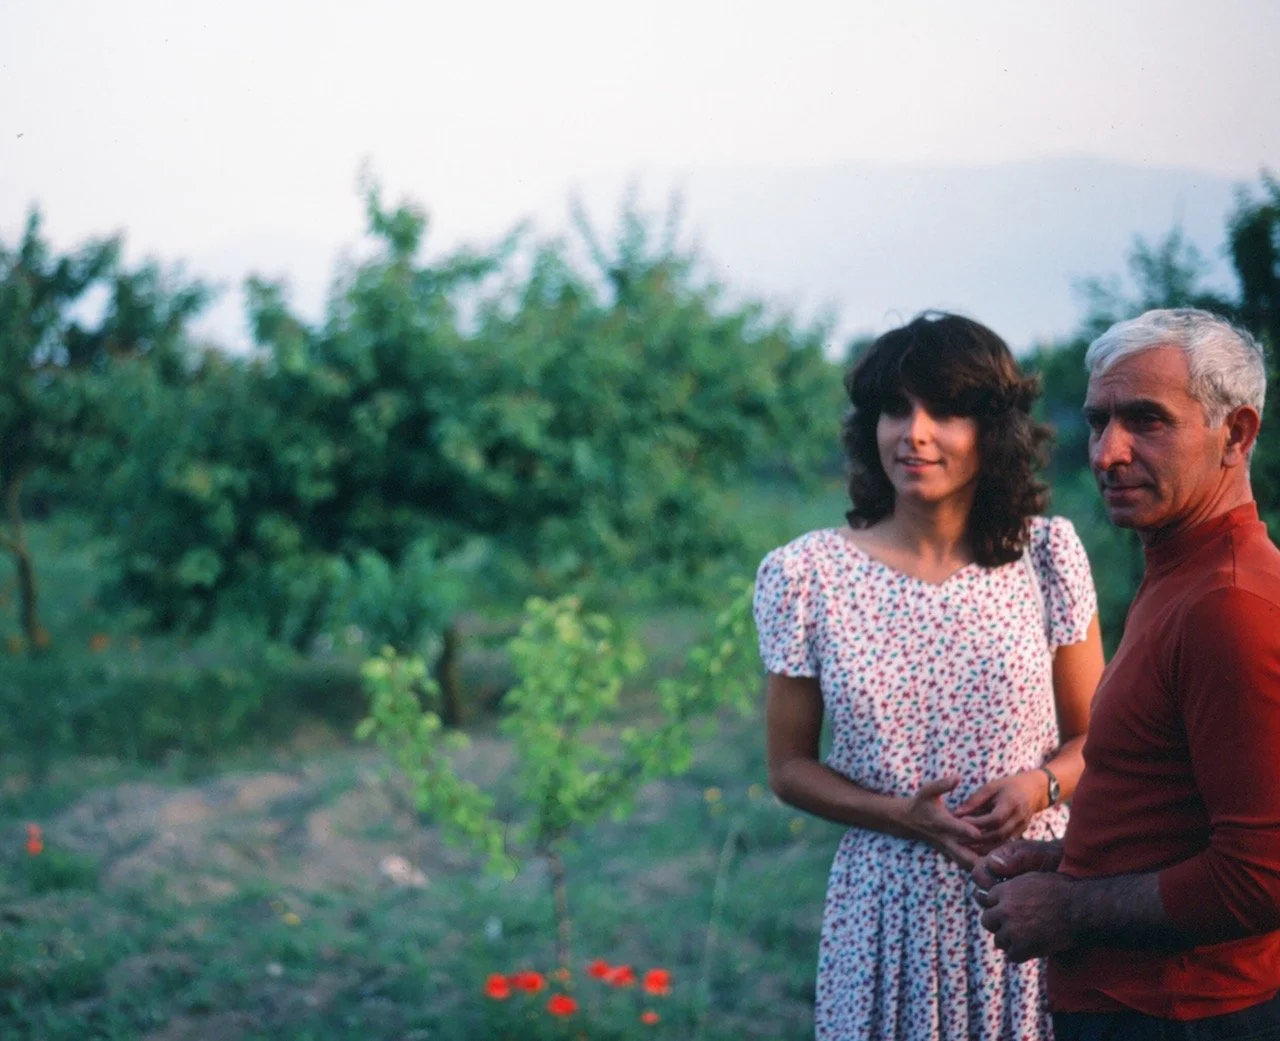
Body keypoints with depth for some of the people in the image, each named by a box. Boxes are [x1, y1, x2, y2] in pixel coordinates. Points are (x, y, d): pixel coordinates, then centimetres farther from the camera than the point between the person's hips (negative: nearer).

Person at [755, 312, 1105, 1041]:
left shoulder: (1047, 554, -2)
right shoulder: (805, 576, -5)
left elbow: (1094, 738, 6)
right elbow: (791, 768, 2)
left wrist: (1040, 784, -15)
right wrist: (906, 817, -14)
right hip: (891, 915, 0)